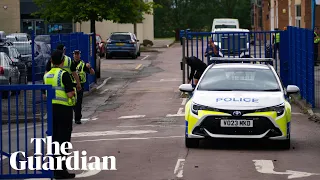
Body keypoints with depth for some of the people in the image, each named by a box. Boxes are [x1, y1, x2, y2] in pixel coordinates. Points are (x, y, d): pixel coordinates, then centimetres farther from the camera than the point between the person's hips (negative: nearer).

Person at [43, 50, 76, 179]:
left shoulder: (47, 75, 9)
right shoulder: (64, 74, -14)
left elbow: (46, 93, 15)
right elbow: (70, 94, -19)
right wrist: (74, 91, 1)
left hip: (51, 109, 7)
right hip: (64, 110, -7)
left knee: (53, 139, 13)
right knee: (63, 140, -3)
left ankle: (54, 168, 18)